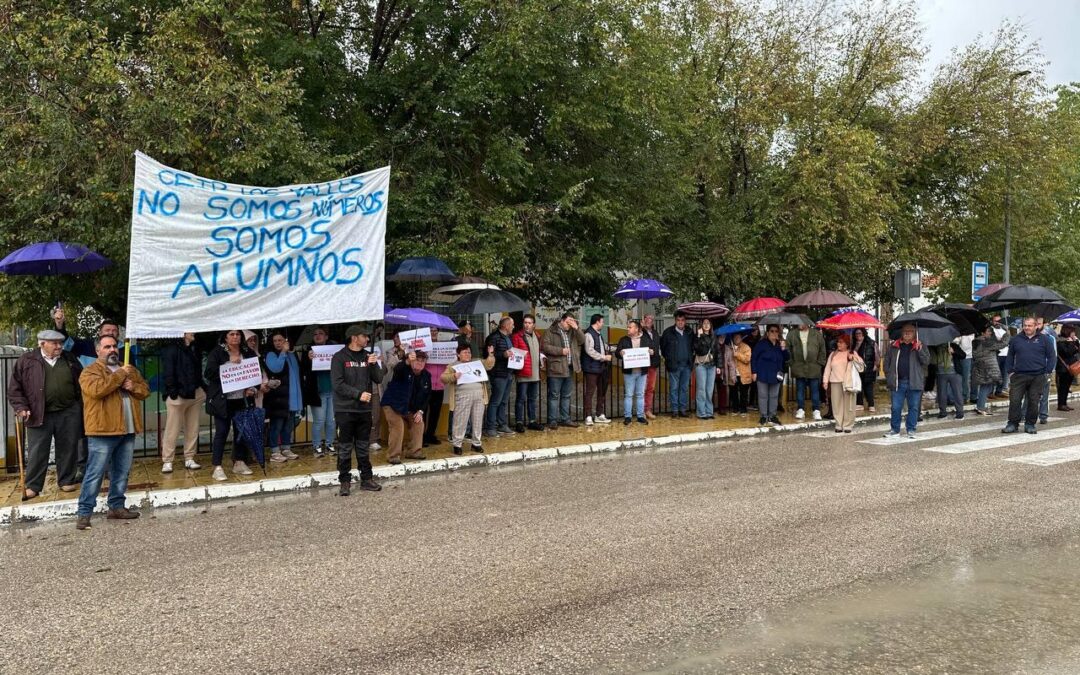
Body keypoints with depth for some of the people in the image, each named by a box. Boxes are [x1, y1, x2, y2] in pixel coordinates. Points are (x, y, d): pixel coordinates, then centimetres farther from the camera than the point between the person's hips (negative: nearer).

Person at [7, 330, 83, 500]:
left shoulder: (70, 359, 9)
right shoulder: (26, 361, 0)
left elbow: (82, 382, 16)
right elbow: (14, 387, 1)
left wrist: (82, 407, 11)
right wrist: (21, 407, -10)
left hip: (69, 413, 2)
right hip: (39, 414, -2)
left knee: (68, 449, 8)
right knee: (37, 451, 2)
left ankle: (67, 481, 20)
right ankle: (32, 486, 10)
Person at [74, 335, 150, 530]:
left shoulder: (129, 370, 17)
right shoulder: (90, 371, -4)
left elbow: (145, 390, 15)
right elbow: (97, 389, -24)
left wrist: (133, 386, -7)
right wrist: (120, 375, -17)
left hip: (127, 430, 7)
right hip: (103, 430, -7)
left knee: (122, 472, 13)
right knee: (95, 473, -7)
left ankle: (116, 507, 22)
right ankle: (83, 512, -3)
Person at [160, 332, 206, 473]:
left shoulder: (195, 348, 16)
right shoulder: (171, 348, -6)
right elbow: (167, 372, -11)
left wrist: (203, 389, 9)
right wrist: (172, 391, -17)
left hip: (195, 394, 7)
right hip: (178, 395, -7)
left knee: (193, 428, 9)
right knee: (172, 429, -4)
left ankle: (189, 459, 16)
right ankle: (167, 461, 2)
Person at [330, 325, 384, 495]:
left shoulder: (368, 356, 8)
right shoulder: (340, 358, -6)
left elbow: (379, 379, 5)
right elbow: (337, 384, -12)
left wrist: (374, 365, -12)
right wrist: (358, 394, -17)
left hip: (364, 410, 4)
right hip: (345, 410, -4)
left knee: (363, 447, 12)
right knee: (345, 448, 2)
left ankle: (366, 479, 19)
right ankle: (344, 481, 10)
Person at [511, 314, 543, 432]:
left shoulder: (536, 336, 16)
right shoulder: (517, 336, -5)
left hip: (535, 373, 7)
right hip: (523, 373, -7)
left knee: (533, 398, 13)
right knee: (521, 399, -4)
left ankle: (532, 421, 21)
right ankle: (519, 423, 1)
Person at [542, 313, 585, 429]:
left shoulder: (572, 332, 14)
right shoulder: (551, 332, -5)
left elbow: (582, 341, 6)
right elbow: (544, 346, -13)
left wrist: (576, 328, -7)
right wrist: (561, 351, -16)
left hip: (569, 369, 7)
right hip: (556, 368, -6)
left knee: (566, 395, 14)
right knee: (554, 395, -2)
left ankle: (565, 419, 22)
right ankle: (552, 420, 2)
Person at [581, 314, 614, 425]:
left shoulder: (598, 334, 18)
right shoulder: (589, 334, -13)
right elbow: (589, 351, -21)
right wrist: (604, 357, -16)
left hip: (600, 367, 10)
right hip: (591, 368, -10)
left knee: (601, 392, 13)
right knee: (590, 392, -5)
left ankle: (599, 415, 22)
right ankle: (588, 417, -3)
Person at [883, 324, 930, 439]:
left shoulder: (920, 346, 6)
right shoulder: (893, 346, 8)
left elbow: (926, 361, -4)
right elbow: (887, 362, 11)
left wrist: (919, 350, -17)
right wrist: (889, 377, 3)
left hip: (914, 382, -1)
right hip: (898, 383, 1)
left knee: (913, 407, 5)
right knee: (896, 407, 3)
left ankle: (911, 430, 15)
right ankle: (895, 430, 14)